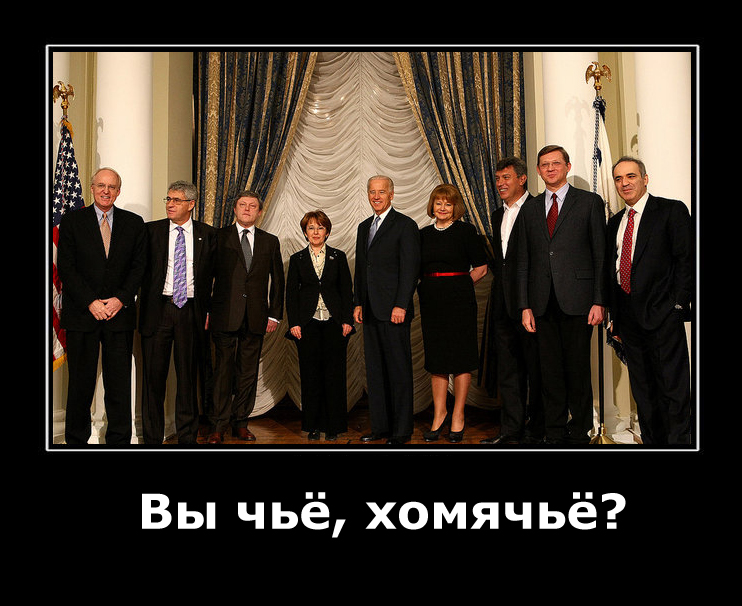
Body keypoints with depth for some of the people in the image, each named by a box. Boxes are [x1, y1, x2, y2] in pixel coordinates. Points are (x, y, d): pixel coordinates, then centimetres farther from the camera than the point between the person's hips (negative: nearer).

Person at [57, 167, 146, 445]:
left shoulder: (134, 223, 8)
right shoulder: (72, 221, 4)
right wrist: (91, 302, -11)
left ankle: (119, 440, 16)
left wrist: (121, 299, -8)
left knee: (120, 381, 4)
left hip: (120, 312, 1)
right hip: (81, 313, -1)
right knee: (80, 381, 7)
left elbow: (139, 266, 4)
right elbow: (66, 268, -1)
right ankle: (76, 439, 22)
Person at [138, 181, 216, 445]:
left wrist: (208, 309, 3)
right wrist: (144, 305, -1)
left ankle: (187, 436, 19)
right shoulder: (151, 230, 5)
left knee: (188, 375, 7)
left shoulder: (208, 234, 6)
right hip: (158, 308, 0)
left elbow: (213, 273, 9)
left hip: (191, 310, 0)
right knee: (154, 374, 5)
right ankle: (152, 437, 18)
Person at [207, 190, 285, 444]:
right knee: (223, 371, 0)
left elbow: (277, 280, 13)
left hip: (256, 317, 2)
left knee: (249, 373, 6)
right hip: (225, 315, -2)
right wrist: (205, 310, 0)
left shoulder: (270, 241, 12)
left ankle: (240, 423, 18)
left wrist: (274, 314, 7)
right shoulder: (219, 237, 6)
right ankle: (218, 426, 8)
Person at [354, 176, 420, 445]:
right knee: (375, 369, 11)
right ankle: (380, 426, 21)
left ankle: (401, 430, 10)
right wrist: (358, 303, 13)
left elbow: (410, 268, -10)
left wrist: (401, 305, -16)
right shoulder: (364, 227, 18)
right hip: (371, 311, 7)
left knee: (399, 370, 0)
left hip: (393, 310, -7)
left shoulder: (405, 225, -4)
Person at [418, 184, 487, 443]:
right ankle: (439, 414, 19)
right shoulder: (424, 234, 11)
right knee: (435, 357, 8)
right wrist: (433, 286, 3)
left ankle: (458, 415, 13)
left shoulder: (466, 230, -1)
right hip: (431, 302, 4)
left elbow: (480, 268, -1)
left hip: (459, 302, -4)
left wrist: (458, 286, -2)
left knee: (461, 357, 1)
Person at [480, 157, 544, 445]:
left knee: (535, 368, 2)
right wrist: (498, 287, 12)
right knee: (507, 368, 10)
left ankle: (535, 430, 14)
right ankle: (511, 429, 19)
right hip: (503, 303, 8)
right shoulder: (498, 215, 19)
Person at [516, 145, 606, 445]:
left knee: (578, 369, 3)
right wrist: (525, 305, 4)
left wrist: (599, 301, -6)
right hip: (543, 303, 3)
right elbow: (523, 261, 12)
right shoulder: (529, 209, 15)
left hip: (577, 300, -3)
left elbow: (601, 255, 1)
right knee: (550, 371, 8)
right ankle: (554, 434, 19)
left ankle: (579, 433, 17)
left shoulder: (590, 202, 5)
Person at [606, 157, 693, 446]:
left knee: (673, 386, -1)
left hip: (662, 314, -6)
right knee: (642, 389, 12)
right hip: (629, 318, 6)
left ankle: (677, 441, 10)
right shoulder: (615, 222, 16)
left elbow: (685, 261, -6)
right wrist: (615, 316, 12)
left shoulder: (672, 210, 0)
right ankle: (651, 442, 23)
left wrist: (678, 306, -13)